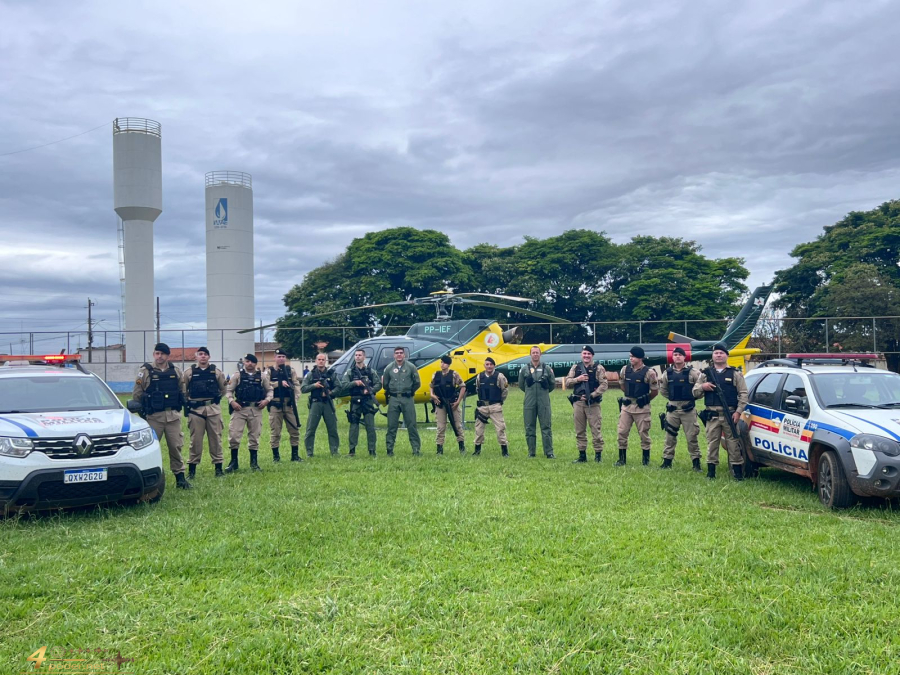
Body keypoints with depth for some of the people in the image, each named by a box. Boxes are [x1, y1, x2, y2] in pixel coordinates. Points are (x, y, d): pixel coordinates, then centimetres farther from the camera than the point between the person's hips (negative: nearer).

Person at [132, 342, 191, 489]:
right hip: (153, 416, -3)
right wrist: (143, 410, 5)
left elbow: (182, 392, 18)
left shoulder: (175, 372, 9)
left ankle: (180, 477, 13)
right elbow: (136, 394, 1)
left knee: (176, 446, 5)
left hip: (173, 416, 3)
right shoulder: (145, 371, -2)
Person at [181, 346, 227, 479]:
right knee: (195, 440, 3)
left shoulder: (216, 372, 6)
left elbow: (223, 389, 16)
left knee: (215, 438, 5)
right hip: (195, 410, -1)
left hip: (213, 409, 1)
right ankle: (192, 469, 11)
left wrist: (216, 399, 6)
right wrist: (187, 403, 3)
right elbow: (182, 390, 10)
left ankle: (218, 467, 12)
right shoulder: (189, 372, 3)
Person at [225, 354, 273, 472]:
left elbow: (269, 390, 14)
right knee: (234, 434, -6)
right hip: (240, 408, -1)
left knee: (254, 436, 8)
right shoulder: (237, 375, 3)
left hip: (256, 409, 1)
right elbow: (229, 390, 4)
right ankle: (234, 462, 8)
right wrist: (232, 401, -11)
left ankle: (254, 463, 20)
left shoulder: (262, 376, 6)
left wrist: (267, 400, -4)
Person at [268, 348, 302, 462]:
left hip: (289, 404, 2)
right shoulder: (270, 371, 4)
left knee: (294, 429, 4)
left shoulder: (291, 370, 11)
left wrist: (295, 399, -7)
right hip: (275, 404, -2)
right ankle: (275, 455, 11)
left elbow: (296, 385, 5)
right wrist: (279, 383, -15)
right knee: (275, 431, 2)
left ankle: (295, 455, 14)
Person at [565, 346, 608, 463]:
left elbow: (604, 385, -7)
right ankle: (582, 455, 16)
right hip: (578, 402, 4)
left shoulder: (598, 368, 1)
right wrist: (577, 379, -9)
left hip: (593, 403, -4)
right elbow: (567, 383, 9)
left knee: (596, 429, -4)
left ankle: (598, 454, 5)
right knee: (580, 430, 8)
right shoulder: (575, 368, 12)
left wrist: (592, 395, -15)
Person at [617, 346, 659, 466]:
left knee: (644, 433, 5)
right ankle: (622, 459, 14)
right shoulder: (625, 370, 3)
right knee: (622, 432, 4)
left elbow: (655, 391, -3)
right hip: (626, 406, 4)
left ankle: (645, 459, 18)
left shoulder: (649, 373, -11)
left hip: (641, 408, -4)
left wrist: (645, 400, 7)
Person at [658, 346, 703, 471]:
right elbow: (663, 390, 19)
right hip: (672, 408, 3)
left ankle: (696, 461, 10)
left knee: (692, 436, 1)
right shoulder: (667, 373, 6)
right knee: (670, 435, 8)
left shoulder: (693, 372, -5)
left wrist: (692, 397, 1)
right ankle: (667, 460, 15)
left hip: (688, 409, -3)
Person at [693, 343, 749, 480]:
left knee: (733, 443, 0)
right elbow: (695, 392, 12)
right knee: (712, 443, 5)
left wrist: (738, 411, -9)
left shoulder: (735, 373, 5)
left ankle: (738, 472, 5)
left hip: (730, 414, -2)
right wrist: (702, 387, -11)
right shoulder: (706, 373, 12)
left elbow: (743, 394, 1)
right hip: (712, 415, 2)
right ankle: (711, 471, 12)